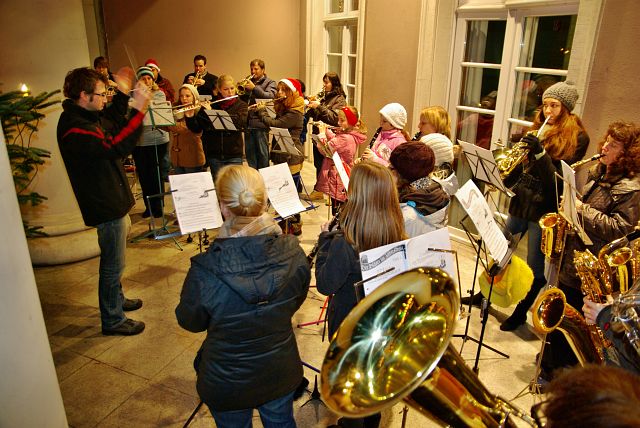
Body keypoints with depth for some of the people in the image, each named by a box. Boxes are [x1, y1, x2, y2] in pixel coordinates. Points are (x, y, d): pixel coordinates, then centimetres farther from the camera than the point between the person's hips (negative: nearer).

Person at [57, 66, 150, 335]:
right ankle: (112, 320, 20)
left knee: (114, 261, 25)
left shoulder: (86, 116, 5)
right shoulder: (74, 128, -26)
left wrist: (123, 94, 13)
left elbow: (113, 124, 23)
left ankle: (117, 300, 45)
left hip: (113, 200, 10)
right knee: (113, 265, 4)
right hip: (106, 205, -10)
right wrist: (138, 110, -38)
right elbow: (117, 147, -37)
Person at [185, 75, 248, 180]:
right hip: (214, 155, 1)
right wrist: (190, 118, -16)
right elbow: (196, 129, 5)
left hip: (234, 155, -1)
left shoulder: (241, 105, 3)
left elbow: (240, 122, -19)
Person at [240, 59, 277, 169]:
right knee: (249, 152, 11)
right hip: (248, 123, 5)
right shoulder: (248, 82, 18)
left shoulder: (270, 82, 4)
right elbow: (242, 100, 13)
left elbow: (270, 96, -15)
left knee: (262, 153, -1)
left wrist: (254, 88, -19)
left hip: (261, 123, -5)